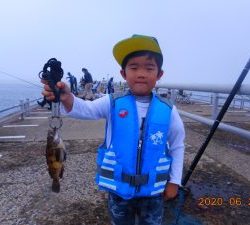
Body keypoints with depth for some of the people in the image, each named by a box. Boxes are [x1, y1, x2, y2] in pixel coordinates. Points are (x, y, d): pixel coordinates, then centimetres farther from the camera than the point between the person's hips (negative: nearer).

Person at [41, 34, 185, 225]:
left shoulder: (168, 110, -10)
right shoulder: (112, 103, -12)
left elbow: (177, 146, 0)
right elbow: (87, 109, -29)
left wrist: (174, 181, 2)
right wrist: (67, 99, -50)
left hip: (152, 190, 0)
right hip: (119, 187, 0)